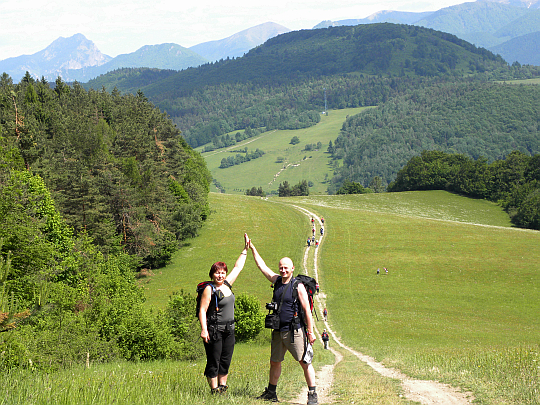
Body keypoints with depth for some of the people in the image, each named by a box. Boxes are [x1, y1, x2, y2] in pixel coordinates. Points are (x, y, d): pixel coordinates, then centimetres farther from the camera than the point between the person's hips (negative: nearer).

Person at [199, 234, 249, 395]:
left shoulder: (226, 284, 11)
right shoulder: (209, 289, -9)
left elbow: (238, 267, 21)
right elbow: (202, 310, -13)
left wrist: (245, 249, 24)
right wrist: (204, 329, -21)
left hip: (229, 329, 7)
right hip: (214, 330, -7)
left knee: (225, 360, 10)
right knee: (214, 361, -3)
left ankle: (223, 387, 18)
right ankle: (214, 389, 2)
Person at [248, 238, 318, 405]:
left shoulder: (298, 286, -9)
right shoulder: (276, 281, 9)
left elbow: (307, 310, -10)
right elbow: (262, 266, 19)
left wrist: (311, 332, -12)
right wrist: (252, 248, 19)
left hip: (295, 331, -7)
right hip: (278, 331, 7)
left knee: (305, 362, -7)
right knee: (274, 362, 14)